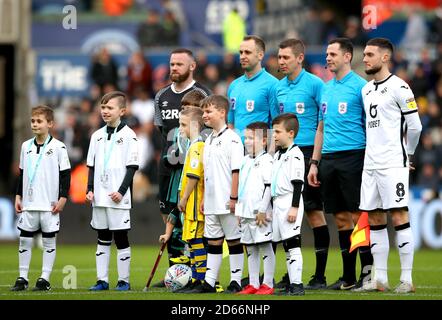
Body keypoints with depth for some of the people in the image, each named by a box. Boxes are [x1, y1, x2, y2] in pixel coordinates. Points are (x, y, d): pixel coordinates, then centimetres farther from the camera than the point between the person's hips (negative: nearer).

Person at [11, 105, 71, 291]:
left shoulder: (58, 147, -4)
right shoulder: (26, 147, 9)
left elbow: (65, 175, -2)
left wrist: (62, 198, -7)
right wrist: (18, 196, 11)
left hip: (49, 204, -4)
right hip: (28, 204, 4)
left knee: (49, 241, 2)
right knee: (25, 239, 4)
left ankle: (45, 279, 5)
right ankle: (22, 278, 9)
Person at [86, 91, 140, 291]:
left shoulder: (128, 135, -4)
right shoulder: (97, 136, 12)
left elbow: (132, 167, -7)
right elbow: (92, 166, 16)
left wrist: (121, 191, -14)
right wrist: (90, 189, 4)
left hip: (119, 199, -5)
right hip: (99, 198, 6)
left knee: (121, 238, -2)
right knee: (103, 239, 9)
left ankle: (123, 280, 4)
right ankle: (102, 280, 12)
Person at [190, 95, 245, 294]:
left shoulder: (231, 139, -10)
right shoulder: (209, 140, 15)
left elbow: (236, 171, -14)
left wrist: (233, 198, -17)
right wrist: (204, 198, 17)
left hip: (227, 203, -8)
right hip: (212, 202, 8)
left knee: (233, 240, 1)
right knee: (213, 241, 10)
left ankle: (235, 282, 6)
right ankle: (209, 282, 12)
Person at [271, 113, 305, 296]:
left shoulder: (295, 154, -10)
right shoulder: (277, 155, 19)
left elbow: (297, 183, -15)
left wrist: (294, 207, -19)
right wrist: (274, 204, 23)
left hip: (290, 202, -10)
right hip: (278, 203, 10)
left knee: (293, 244, -12)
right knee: (287, 246, 9)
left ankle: (297, 284, -13)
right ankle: (292, 284, 11)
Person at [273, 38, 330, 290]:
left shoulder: (314, 84, -5)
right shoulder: (279, 87, 13)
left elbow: (325, 122, -7)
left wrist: (317, 157, -14)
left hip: (308, 153, -6)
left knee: (314, 212, -3)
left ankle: (320, 275, 1)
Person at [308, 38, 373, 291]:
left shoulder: (359, 86, -4)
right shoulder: (326, 89, 17)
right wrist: (314, 163, 17)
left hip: (352, 155, -7)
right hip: (329, 159, 7)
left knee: (358, 215, -8)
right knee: (341, 218, 7)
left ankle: (368, 273, -5)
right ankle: (348, 276, 11)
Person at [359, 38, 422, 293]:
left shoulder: (398, 87, -8)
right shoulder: (366, 90, 16)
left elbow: (415, 126, -6)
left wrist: (408, 154, 4)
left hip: (393, 164, -8)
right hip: (371, 164, 8)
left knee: (399, 217, -8)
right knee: (375, 220, 7)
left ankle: (407, 279, -7)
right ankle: (380, 279, 11)